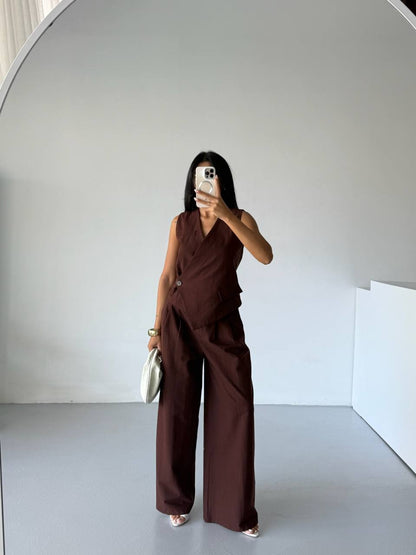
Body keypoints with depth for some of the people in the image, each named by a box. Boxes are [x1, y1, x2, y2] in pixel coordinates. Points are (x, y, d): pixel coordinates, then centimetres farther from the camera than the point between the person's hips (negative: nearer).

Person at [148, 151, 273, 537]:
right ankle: (176, 501, 27)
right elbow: (167, 277, 4)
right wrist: (157, 328, 1)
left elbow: (265, 256, -20)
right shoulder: (181, 222, 4)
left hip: (224, 326, -1)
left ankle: (237, 509, 18)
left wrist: (225, 215, -29)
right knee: (177, 411, 7)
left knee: (235, 412, 1)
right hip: (181, 322, 1)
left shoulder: (239, 219, 0)